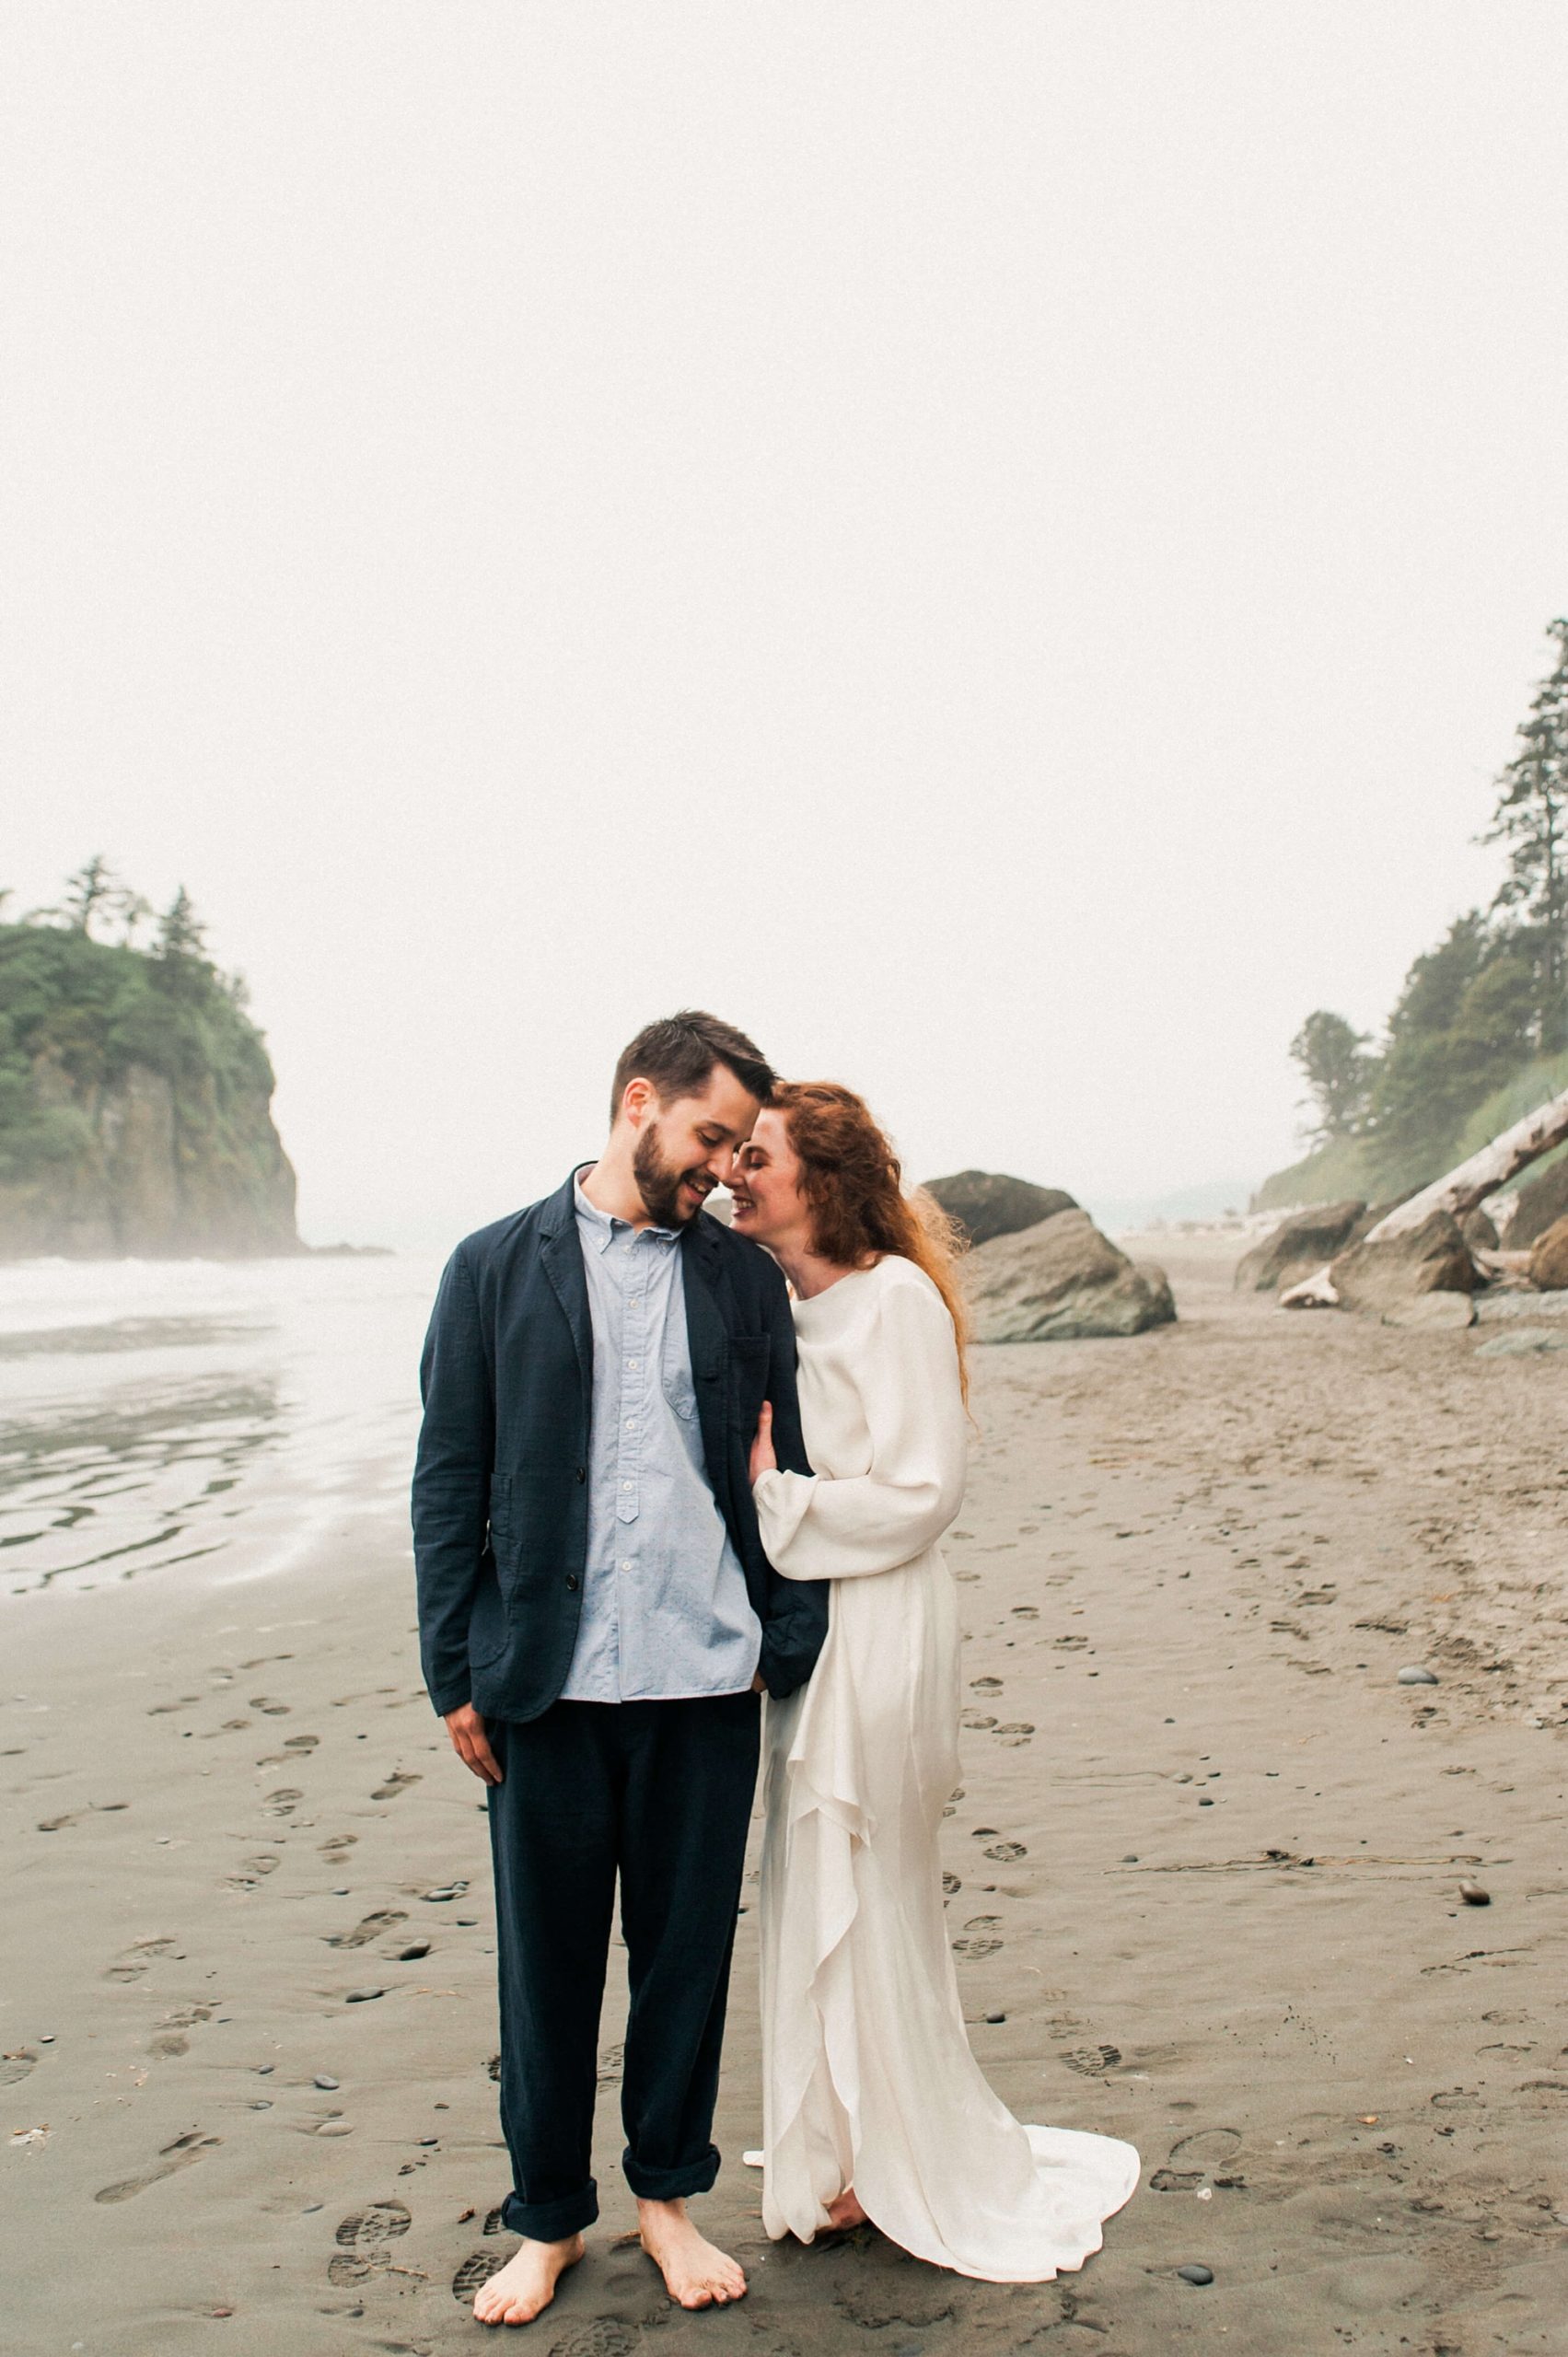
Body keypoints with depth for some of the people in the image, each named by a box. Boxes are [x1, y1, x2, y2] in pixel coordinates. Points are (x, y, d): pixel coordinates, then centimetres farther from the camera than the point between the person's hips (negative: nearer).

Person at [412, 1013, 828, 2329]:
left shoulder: (745, 1279, 6)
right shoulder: (497, 1268, 1)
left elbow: (783, 1469, 7)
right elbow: (450, 1481, 1)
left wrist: (789, 1646, 0)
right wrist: (456, 1674, -2)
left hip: (705, 1680, 2)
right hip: (549, 1685, -1)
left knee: (688, 1953, 12)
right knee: (548, 1963, 11)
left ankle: (668, 2196, 33)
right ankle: (550, 2218, 31)